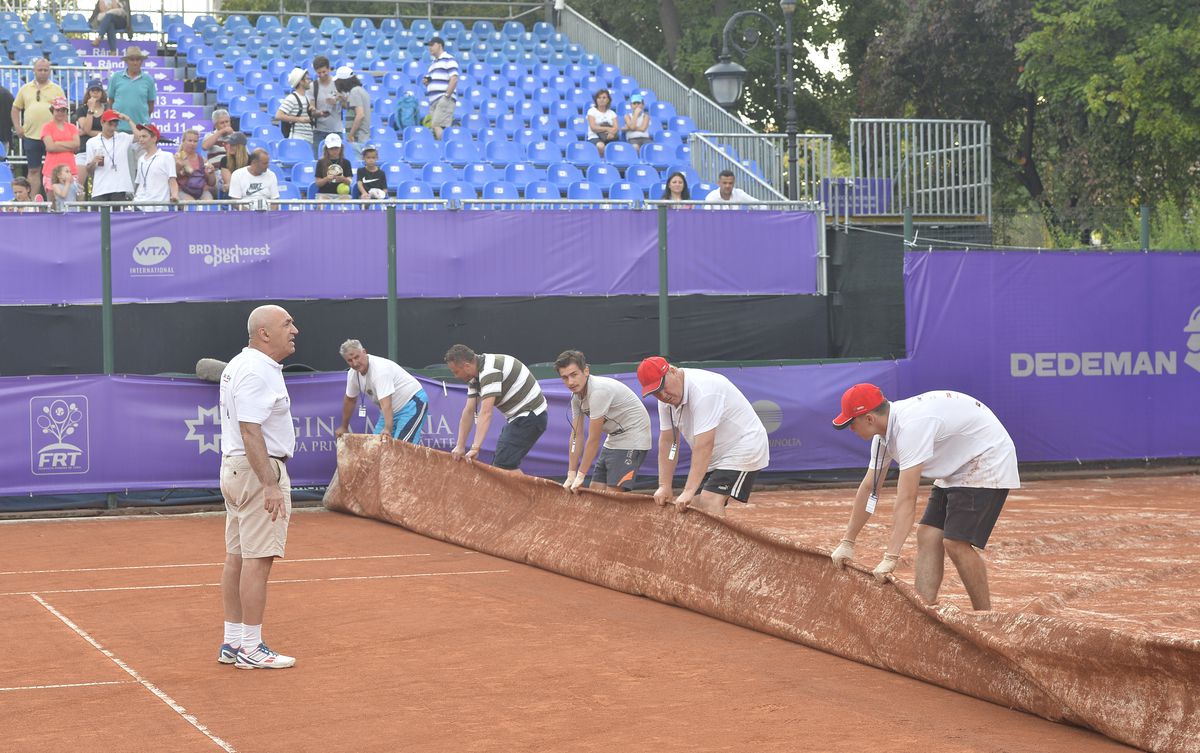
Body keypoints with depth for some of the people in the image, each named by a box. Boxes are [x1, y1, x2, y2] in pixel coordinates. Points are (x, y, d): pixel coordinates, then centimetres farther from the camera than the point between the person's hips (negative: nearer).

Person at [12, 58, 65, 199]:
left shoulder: (57, 90, 6)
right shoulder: (25, 89, 10)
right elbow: (16, 108, 15)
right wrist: (17, 126, 3)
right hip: (31, 135, 2)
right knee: (33, 170, 6)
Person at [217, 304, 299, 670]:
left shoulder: (238, 366, 16)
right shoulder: (257, 372, -17)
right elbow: (250, 432, -24)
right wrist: (271, 485, -27)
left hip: (234, 467, 11)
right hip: (259, 471, -11)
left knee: (237, 557, 11)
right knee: (258, 560, -7)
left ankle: (232, 643, 16)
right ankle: (250, 649, -4)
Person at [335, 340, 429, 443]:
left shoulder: (379, 369, -30)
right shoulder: (352, 374, -3)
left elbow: (385, 403, -39)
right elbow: (350, 400, 15)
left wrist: (387, 429, -50)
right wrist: (344, 427, 21)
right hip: (394, 410, 9)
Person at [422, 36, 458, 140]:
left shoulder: (448, 60, -2)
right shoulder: (433, 64, 26)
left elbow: (454, 79, -12)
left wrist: (446, 96, -18)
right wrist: (426, 82, 8)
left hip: (444, 100, -9)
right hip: (433, 102, 9)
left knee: (437, 127, -20)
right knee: (433, 128, 2)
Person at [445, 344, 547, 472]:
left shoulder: (490, 370, -24)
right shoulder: (475, 376, 7)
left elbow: (486, 413, -30)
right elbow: (469, 412, 9)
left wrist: (475, 448, -33)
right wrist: (460, 447, 8)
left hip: (530, 416, -10)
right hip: (519, 417, 10)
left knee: (503, 464, -17)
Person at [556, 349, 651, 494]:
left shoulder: (599, 391, -28)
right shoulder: (577, 395, 0)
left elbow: (593, 440, -22)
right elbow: (577, 435, 3)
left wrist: (581, 475, -15)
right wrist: (571, 474, -1)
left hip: (632, 438, -9)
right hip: (614, 439, 9)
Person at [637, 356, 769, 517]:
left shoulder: (702, 390, -31)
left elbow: (704, 445, -35)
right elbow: (667, 441, 1)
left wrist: (689, 491, -38)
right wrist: (665, 486, -4)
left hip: (743, 448, -9)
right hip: (716, 456, 9)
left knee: (709, 504, -23)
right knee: (695, 504, 1)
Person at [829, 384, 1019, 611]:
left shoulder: (911, 426, -31)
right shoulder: (886, 429, 0)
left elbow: (907, 499, -35)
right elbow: (869, 487, 10)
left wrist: (891, 558, -38)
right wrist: (847, 542, 13)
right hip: (955, 470, 10)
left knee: (956, 543, -18)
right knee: (927, 537, 1)